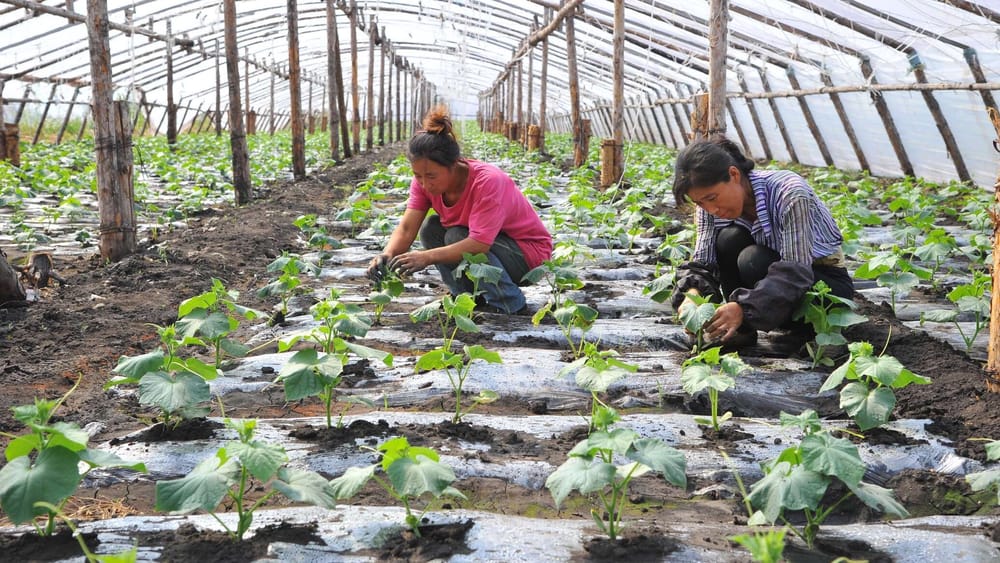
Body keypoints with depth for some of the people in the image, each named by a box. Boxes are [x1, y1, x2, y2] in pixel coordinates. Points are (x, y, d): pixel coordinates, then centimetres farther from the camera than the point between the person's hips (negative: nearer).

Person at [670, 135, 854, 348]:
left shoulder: (789, 193, -29)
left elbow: (797, 272, -35)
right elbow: (702, 262, -14)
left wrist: (743, 308, -47)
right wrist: (691, 293, -37)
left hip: (828, 281, -5)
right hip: (782, 273, 6)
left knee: (753, 260, -33)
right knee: (728, 239, -24)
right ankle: (741, 329, -16)